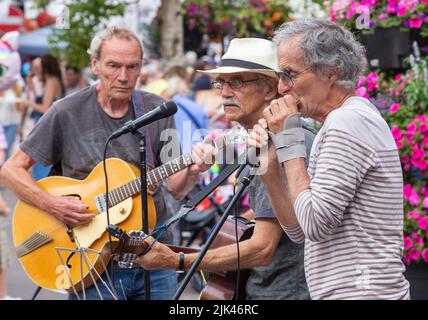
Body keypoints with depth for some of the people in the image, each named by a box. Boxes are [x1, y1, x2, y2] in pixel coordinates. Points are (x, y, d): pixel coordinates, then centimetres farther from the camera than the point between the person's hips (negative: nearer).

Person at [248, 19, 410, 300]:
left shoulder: (348, 121, -13)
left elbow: (314, 223, -19)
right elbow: (300, 232, 15)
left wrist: (289, 145, -11)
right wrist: (269, 167, 3)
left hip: (361, 292, -9)